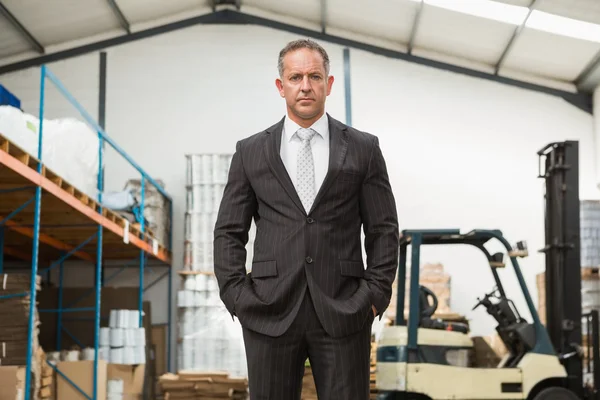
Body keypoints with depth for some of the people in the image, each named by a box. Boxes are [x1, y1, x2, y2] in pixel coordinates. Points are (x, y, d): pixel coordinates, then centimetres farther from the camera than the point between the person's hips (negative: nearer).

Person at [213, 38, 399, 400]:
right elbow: (229, 232, 8)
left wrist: (374, 295, -3)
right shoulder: (250, 152, 7)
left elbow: (384, 230, 5)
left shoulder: (363, 149, 5)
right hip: (270, 314, 1)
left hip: (343, 312, 0)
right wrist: (236, 294, -2)